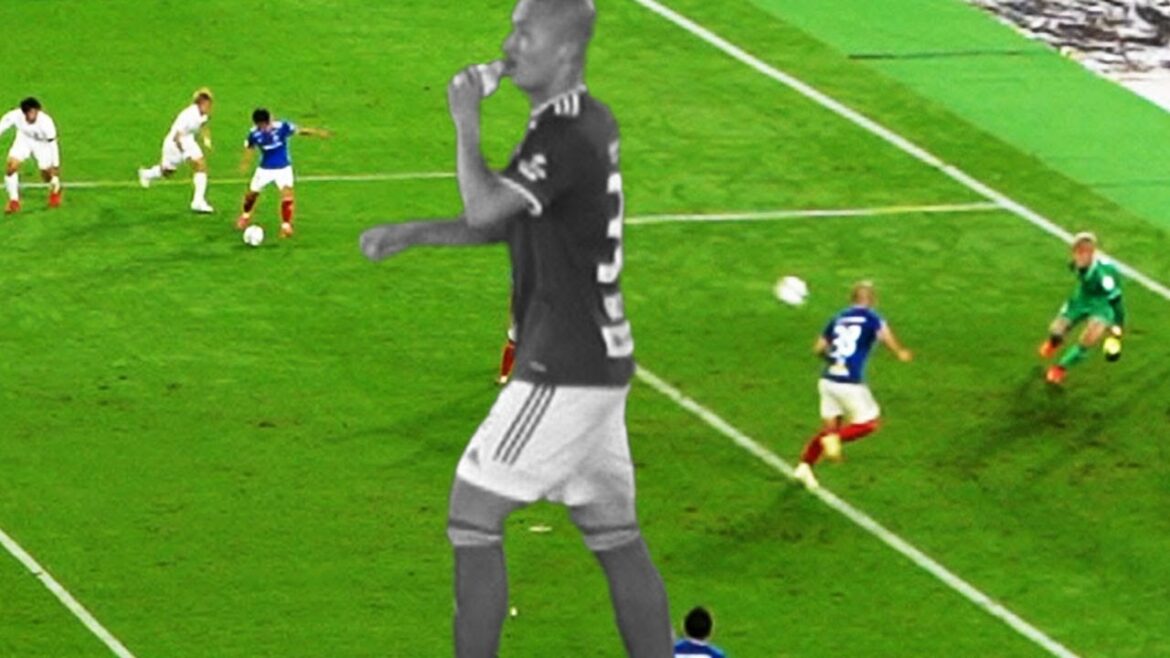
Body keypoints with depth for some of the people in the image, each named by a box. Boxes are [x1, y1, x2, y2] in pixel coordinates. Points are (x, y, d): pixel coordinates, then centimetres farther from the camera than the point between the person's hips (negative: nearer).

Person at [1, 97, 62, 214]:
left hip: (42, 143, -2)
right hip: (24, 140, 2)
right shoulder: (14, 116, -34)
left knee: (47, 174, 1)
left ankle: (55, 190, 39)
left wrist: (56, 166, -17)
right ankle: (14, 201, 3)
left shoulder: (46, 122, -37)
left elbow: (52, 144, -24)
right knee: (11, 166, -16)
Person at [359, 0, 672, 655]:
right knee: (616, 537, 11)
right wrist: (413, 233, 10)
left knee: (473, 514, -3)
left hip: (564, 372, -10)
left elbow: (485, 206, -31)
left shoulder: (566, 133, -18)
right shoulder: (590, 121, 12)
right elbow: (506, 223, 20)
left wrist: (466, 122, -18)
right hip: (601, 361, 10)